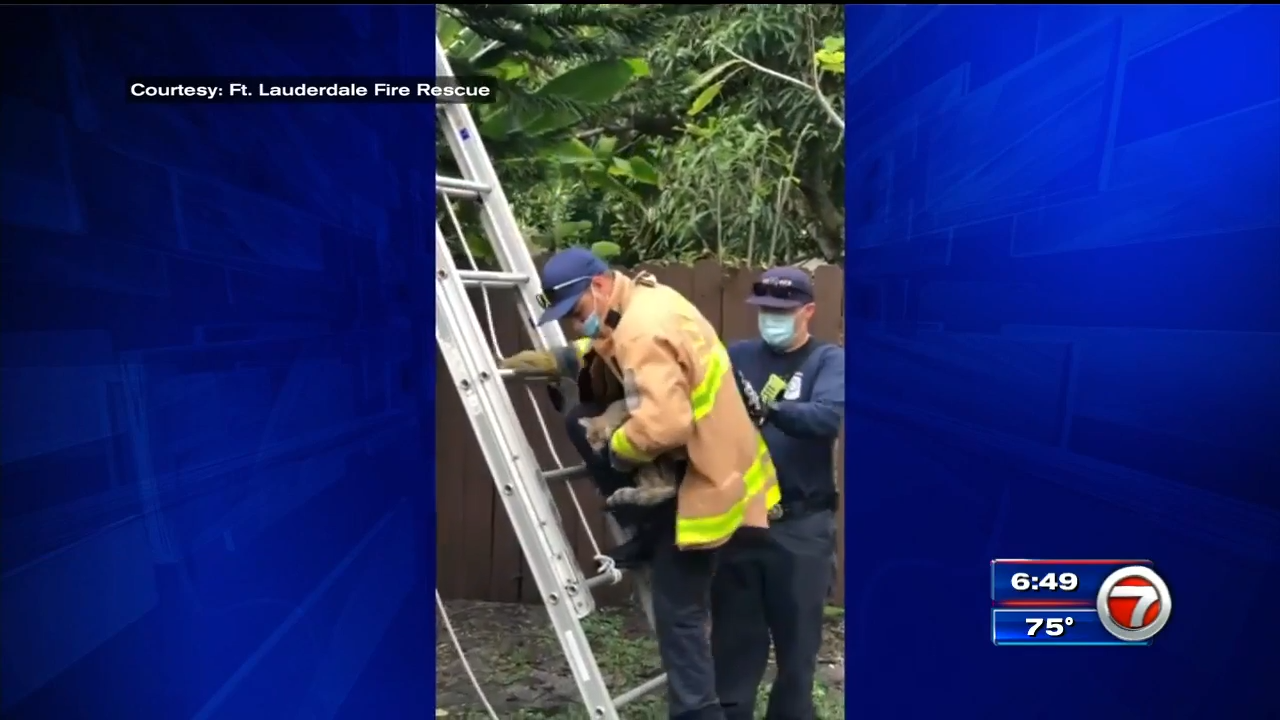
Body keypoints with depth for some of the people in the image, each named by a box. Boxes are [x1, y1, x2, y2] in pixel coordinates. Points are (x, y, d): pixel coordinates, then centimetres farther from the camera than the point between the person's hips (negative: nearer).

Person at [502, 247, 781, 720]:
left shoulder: (644, 329, -26)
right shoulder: (648, 301, 5)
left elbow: (663, 425, -37)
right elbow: (615, 355, 22)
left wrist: (618, 449, -17)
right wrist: (565, 359, 5)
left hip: (701, 481, -10)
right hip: (698, 463, 10)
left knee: (678, 613, 0)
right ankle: (650, 531, 18)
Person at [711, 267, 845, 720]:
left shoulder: (830, 361, -1)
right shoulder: (737, 355, 9)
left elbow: (830, 416, -20)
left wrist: (767, 410, -34)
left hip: (800, 525, -2)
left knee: (797, 634, 12)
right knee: (734, 633, 12)